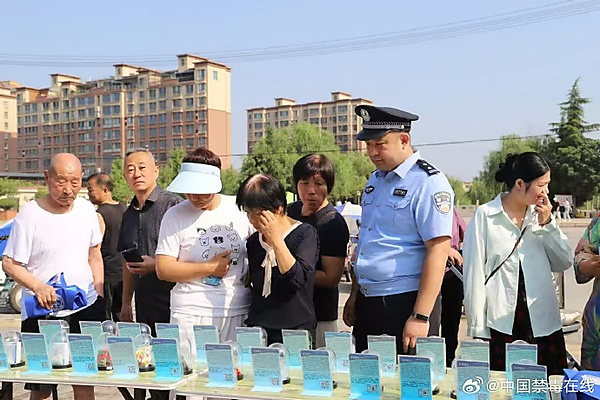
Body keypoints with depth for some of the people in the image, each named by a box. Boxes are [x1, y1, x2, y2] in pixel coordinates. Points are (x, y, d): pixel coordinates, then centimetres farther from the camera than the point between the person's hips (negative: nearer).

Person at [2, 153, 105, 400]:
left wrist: (100, 296, 8)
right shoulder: (29, 214, -10)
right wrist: (38, 287, -25)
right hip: (41, 313, -4)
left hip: (86, 307, 4)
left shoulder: (87, 209, 4)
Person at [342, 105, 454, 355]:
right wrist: (354, 296, 19)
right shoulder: (375, 181, 14)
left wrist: (420, 317, -21)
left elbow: (438, 252, -18)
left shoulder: (428, 183, -12)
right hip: (366, 303, 8)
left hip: (404, 304, -8)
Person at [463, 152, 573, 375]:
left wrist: (547, 224, -3)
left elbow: (564, 263, 8)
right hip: (501, 323, -4)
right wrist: (478, 329, -5)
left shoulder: (541, 215, 10)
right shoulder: (485, 216, -4)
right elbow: (474, 274, -4)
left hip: (543, 322, 4)